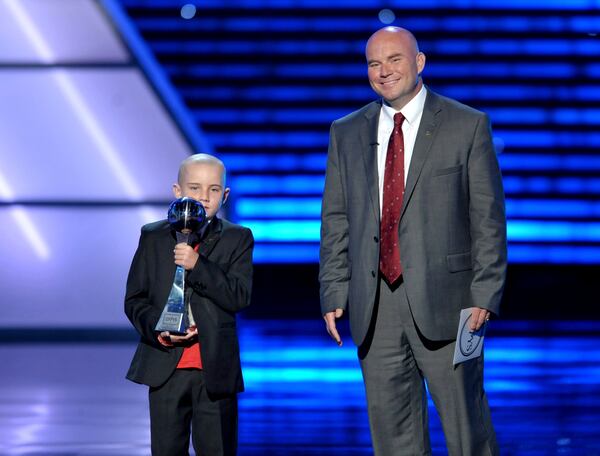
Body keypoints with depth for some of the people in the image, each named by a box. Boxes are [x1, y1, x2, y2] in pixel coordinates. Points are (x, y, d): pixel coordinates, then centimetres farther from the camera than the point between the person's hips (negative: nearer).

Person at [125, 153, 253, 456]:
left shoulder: (238, 239, 3)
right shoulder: (153, 237, 7)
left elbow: (239, 297, -9)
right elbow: (134, 299, 7)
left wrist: (197, 265, -20)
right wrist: (157, 330, -12)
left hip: (216, 369, -1)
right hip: (166, 366, 1)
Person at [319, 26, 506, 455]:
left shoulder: (468, 126, 2)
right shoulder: (346, 133, 12)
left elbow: (488, 217, -1)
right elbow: (335, 219, 12)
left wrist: (485, 293, -8)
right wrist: (334, 293, 3)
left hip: (443, 303, -3)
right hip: (374, 307, 3)